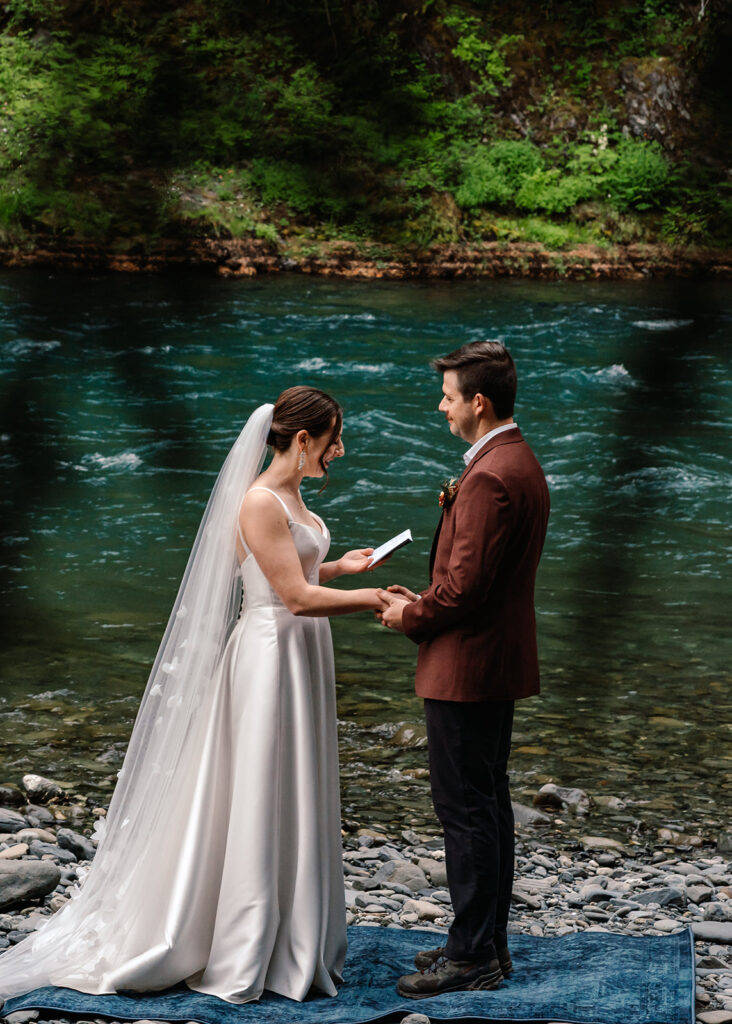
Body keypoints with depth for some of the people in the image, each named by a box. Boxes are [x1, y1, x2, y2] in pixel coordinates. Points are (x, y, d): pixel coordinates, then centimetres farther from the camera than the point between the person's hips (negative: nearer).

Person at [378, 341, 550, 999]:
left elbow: (465, 586, -23)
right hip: (501, 661, 11)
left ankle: (473, 956, 3)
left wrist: (409, 616, -7)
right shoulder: (521, 463, 12)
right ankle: (489, 942, 24)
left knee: (465, 809, -3)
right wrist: (422, 601, 10)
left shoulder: (490, 476, -22)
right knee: (489, 803, 15)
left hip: (467, 667, -11)